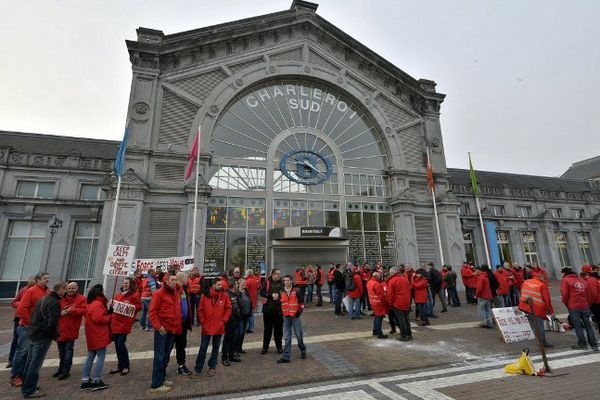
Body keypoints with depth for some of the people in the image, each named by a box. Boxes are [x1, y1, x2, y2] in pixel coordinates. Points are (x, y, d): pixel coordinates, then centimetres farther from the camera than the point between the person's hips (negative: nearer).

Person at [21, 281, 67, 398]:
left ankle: (26, 386, 33)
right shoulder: (54, 303, -22)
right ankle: (29, 391, 9)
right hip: (43, 337, -10)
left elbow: (34, 315, 17)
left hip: (33, 334, 10)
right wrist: (55, 335, -8)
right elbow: (52, 323, -24)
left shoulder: (43, 299, 8)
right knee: (35, 364, 1)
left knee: (30, 362, 20)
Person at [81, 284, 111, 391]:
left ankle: (85, 381, 20)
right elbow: (99, 318, -25)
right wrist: (109, 317, -9)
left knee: (90, 356, 15)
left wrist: (106, 312, 6)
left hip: (92, 335, 10)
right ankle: (96, 381, 1)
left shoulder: (90, 304, 13)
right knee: (101, 356, -2)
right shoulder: (98, 304, -19)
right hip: (98, 335, -10)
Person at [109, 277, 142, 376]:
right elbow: (114, 305, 26)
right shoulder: (118, 294, 18)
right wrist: (112, 305, 6)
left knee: (121, 344, -8)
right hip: (115, 322, 7)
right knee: (117, 345, 12)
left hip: (125, 322, -7)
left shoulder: (134, 295, -3)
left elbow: (139, 306, -7)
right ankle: (120, 366, 27)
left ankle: (125, 367, 10)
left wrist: (130, 305, -20)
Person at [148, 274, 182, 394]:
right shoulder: (159, 293, -13)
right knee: (159, 356, -2)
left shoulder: (177, 293, 9)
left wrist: (177, 325, 12)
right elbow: (152, 311, -15)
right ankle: (156, 385, 6)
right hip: (162, 329, -7)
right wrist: (158, 326, -19)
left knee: (166, 355, 17)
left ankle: (162, 378, 30)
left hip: (173, 329, 7)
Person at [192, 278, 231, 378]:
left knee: (216, 348, 14)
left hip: (219, 327, 1)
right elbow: (200, 310, -1)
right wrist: (203, 322, -5)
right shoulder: (205, 296, -7)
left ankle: (212, 367, 30)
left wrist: (223, 320, -7)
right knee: (203, 348, 7)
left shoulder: (224, 296, -5)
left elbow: (228, 309, 0)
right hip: (206, 327, -1)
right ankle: (198, 369, 21)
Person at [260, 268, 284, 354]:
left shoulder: (281, 282, 2)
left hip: (278, 308, 1)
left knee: (278, 328, 9)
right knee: (267, 328, 11)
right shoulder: (267, 281, -1)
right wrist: (271, 295, -17)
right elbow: (262, 292, -8)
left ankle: (279, 347, 25)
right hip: (267, 308, -1)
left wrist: (278, 295, -18)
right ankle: (265, 347, 24)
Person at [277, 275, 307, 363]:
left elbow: (301, 303, -1)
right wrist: (282, 313, 8)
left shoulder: (297, 291, -6)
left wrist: (299, 312, -3)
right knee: (287, 338, 6)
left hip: (295, 316, -2)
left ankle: (303, 351, 31)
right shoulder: (281, 292, 3)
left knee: (299, 335, 7)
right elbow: (279, 304, 14)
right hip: (286, 317, 3)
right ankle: (286, 357, 13)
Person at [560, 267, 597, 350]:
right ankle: (594, 345, 17)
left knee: (578, 326, 3)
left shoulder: (565, 280, -3)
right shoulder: (582, 279, 15)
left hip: (573, 307, -6)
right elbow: (592, 294, 15)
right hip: (585, 306, 6)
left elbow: (564, 294, -10)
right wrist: (588, 304, 21)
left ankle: (582, 344, 7)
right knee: (588, 325, 13)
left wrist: (567, 304, 5)